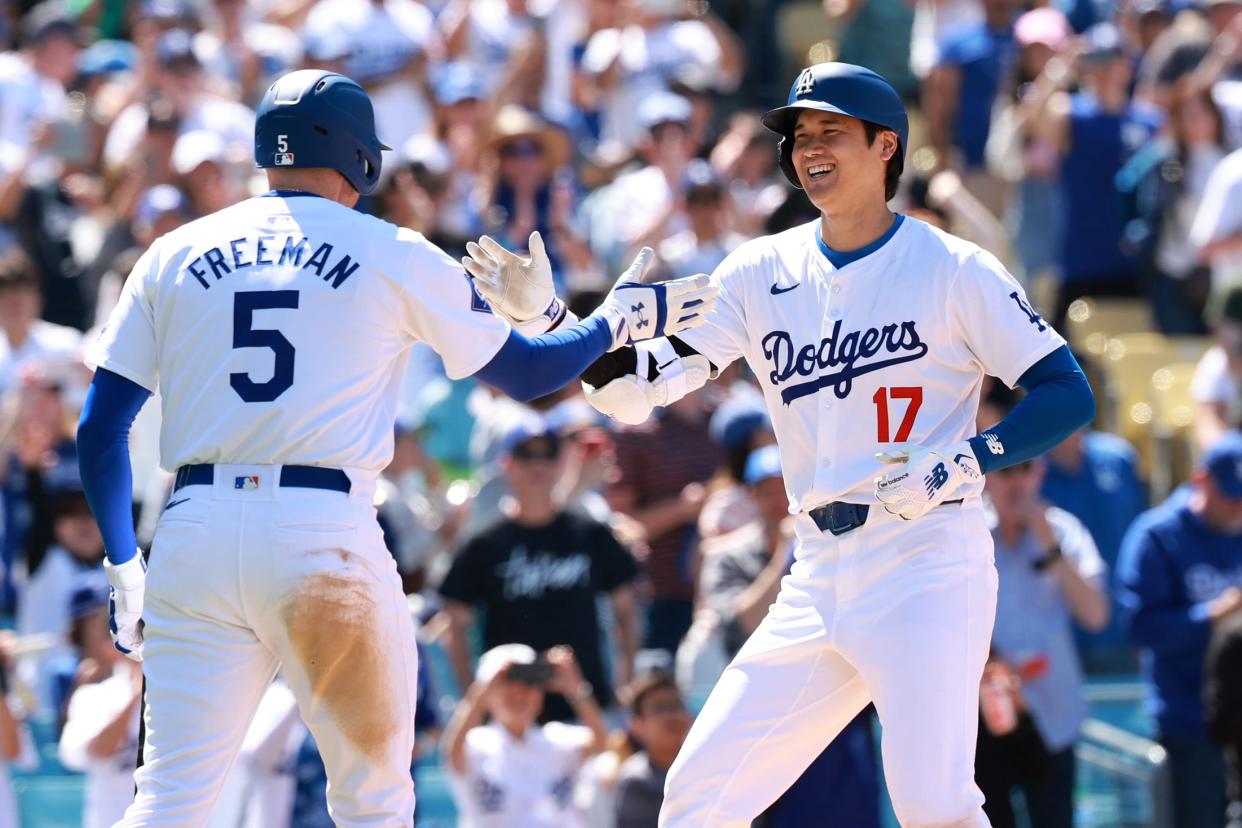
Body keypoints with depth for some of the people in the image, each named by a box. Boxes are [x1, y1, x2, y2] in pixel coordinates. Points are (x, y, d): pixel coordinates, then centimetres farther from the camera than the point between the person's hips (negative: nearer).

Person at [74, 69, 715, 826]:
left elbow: (100, 428, 9)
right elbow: (526, 371, 15)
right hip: (326, 537, -2)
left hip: (195, 534, 2)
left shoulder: (174, 256, 12)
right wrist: (622, 318, 33)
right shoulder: (394, 257, 6)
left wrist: (124, 566, 19)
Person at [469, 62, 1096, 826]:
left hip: (929, 566, -5)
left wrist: (960, 464, -19)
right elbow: (631, 387, 4)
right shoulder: (763, 272, 9)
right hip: (819, 582, 6)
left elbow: (1069, 395, -5)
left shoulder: (955, 270, -4)